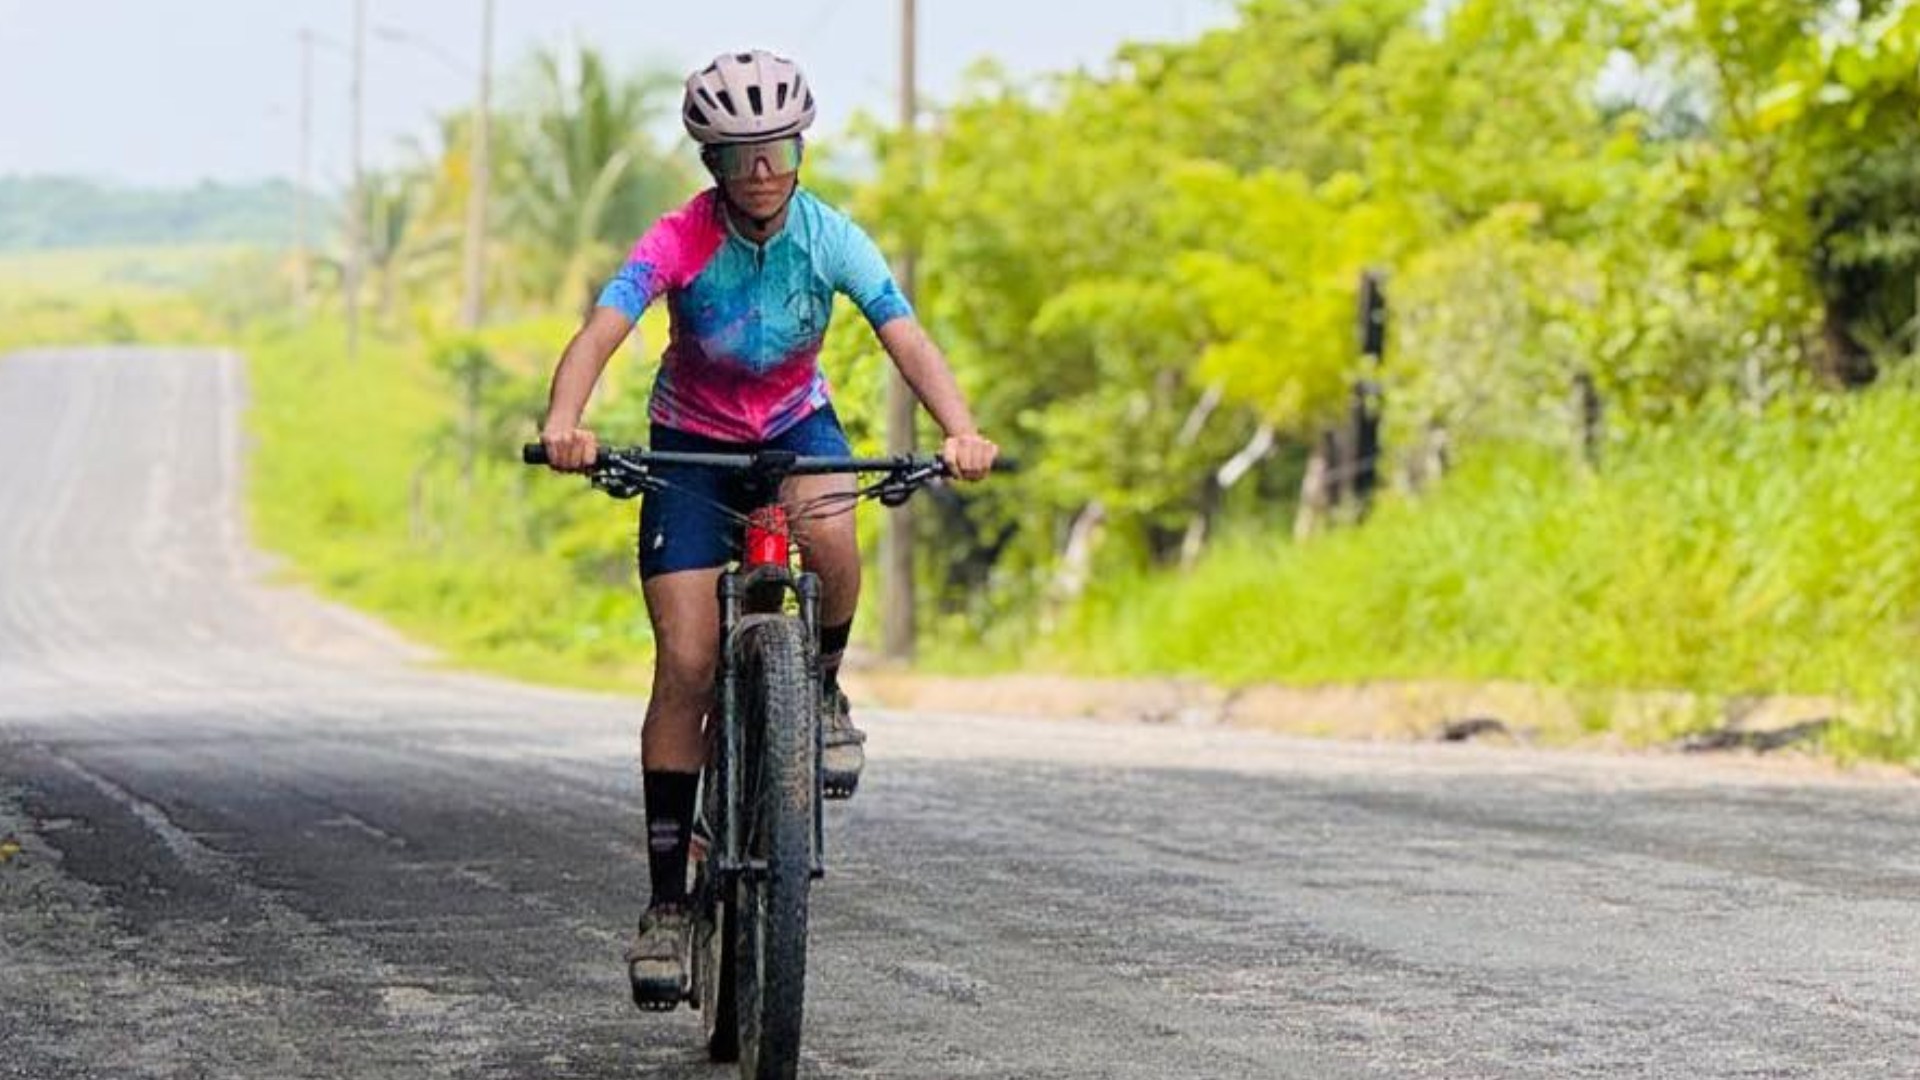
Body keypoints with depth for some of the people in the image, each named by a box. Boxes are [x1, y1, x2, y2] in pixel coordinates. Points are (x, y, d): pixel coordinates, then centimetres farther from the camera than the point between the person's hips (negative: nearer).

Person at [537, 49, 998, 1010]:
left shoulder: (830, 239, -18)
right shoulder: (681, 240, -23)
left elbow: (906, 337, -28)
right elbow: (601, 330, -38)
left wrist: (960, 430, -47)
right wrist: (563, 422, -58)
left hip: (794, 423, 1)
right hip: (691, 440, -1)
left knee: (831, 538, -35)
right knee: (685, 668, -10)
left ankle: (823, 691, -4)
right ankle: (666, 901, -3)